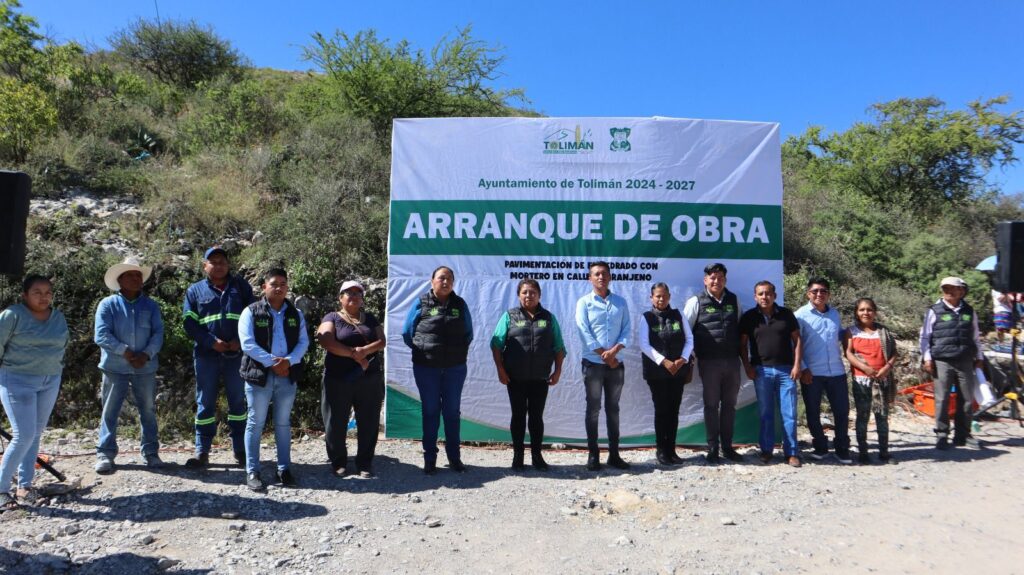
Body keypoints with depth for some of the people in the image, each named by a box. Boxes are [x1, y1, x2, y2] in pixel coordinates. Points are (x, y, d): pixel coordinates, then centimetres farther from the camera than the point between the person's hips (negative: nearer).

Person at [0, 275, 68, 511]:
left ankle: (25, 484, 21)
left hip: (50, 382, 6)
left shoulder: (59, 318, 7)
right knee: (24, 436, -10)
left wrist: (54, 365, 11)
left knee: (35, 434, 10)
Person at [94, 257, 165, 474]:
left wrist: (147, 354, -14)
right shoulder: (108, 305, 0)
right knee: (110, 411, 2)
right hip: (115, 367, -2)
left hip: (145, 367, 2)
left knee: (148, 411, 8)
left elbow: (158, 333, 1)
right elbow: (102, 335, -9)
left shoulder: (150, 306, 7)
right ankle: (105, 453, 11)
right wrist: (125, 352, -16)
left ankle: (151, 452, 17)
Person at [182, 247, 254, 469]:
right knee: (205, 403, 6)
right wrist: (212, 342, -12)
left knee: (238, 401, 7)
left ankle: (240, 449, 17)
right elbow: (190, 324, 1)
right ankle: (202, 451, 14)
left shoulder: (241, 287, 9)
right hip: (206, 355, 0)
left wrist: (241, 341, -9)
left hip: (236, 353, 0)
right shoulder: (195, 290, 9)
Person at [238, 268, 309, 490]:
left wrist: (288, 361, -14)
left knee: (283, 423, 10)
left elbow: (303, 342, 4)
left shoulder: (296, 314, 10)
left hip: (288, 375, 3)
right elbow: (247, 344, -10)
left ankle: (284, 469, 18)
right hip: (259, 373, -3)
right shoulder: (251, 312, -1)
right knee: (255, 423, 3)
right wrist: (272, 363, -16)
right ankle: (252, 471, 11)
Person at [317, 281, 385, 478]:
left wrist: (365, 350, -16)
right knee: (336, 422, 4)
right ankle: (338, 462, 23)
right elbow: (327, 342, -12)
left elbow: (381, 341, 3)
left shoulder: (370, 318, 15)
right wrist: (354, 354, -15)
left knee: (369, 422, 5)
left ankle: (365, 463, 19)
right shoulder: (332, 318, 5)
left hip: (370, 378, 3)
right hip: (338, 379, -2)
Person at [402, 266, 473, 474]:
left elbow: (468, 334, 11)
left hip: (455, 368, 2)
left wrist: (459, 352, 4)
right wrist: (423, 349, 1)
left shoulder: (460, 304, 4)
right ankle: (429, 459, 16)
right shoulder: (421, 303, -2)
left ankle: (454, 457, 20)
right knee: (430, 412, 6)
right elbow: (407, 334, 3)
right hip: (426, 368, -2)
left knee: (452, 412, 9)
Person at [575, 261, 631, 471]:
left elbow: (626, 330, 2)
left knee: (613, 409, 9)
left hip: (616, 363, 3)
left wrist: (614, 350, -15)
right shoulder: (584, 302, 0)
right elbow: (584, 332, -9)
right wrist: (605, 355, -13)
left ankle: (614, 454, 17)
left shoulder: (620, 302, 8)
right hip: (593, 363, -3)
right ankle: (593, 455, 8)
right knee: (593, 409, 2)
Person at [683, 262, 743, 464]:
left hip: (732, 361, 4)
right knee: (711, 404, 3)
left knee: (729, 404, 10)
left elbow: (742, 327, 18)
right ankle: (712, 448, 13)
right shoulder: (696, 302, -1)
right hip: (709, 362, -3)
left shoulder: (734, 300, 10)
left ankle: (727, 447, 22)